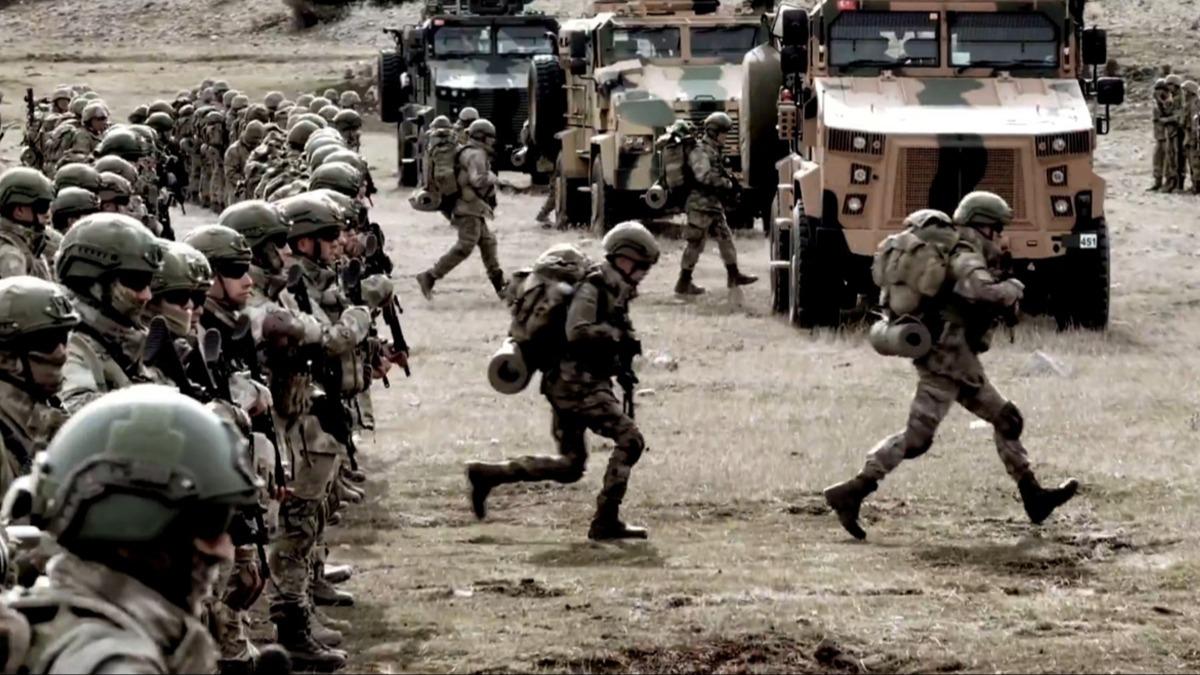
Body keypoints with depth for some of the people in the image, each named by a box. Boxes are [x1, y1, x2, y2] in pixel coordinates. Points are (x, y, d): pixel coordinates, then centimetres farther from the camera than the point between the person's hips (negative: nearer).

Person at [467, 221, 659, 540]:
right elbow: (578, 333, -28)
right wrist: (618, 335, -22)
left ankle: (486, 474, 16)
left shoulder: (617, 292, 16)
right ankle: (606, 521, -11)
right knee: (629, 439, -13)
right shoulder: (593, 287, -13)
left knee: (569, 467, 13)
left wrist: (619, 369, 11)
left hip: (569, 385, 10)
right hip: (576, 383, -10)